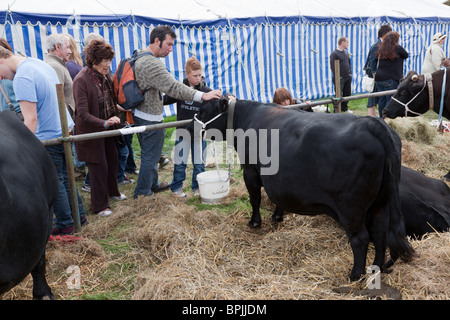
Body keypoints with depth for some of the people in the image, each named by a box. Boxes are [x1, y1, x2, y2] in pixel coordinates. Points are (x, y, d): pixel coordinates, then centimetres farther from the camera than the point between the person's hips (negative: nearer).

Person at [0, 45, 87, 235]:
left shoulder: (22, 78, -21)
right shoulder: (41, 64, 8)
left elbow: (30, 120, -26)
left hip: (49, 137, -9)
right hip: (66, 130, 9)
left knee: (55, 183, 7)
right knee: (64, 178, 20)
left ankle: (65, 225, 22)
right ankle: (79, 215, 31)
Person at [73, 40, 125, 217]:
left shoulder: (105, 75, 0)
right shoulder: (81, 80, -24)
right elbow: (83, 113, -29)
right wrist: (104, 123, -40)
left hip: (107, 127, 7)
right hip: (92, 130, -7)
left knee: (112, 160, 19)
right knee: (99, 166, 1)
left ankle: (112, 191, 43)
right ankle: (99, 205, 17)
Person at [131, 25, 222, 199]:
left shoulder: (139, 57, 10)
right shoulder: (152, 63, -24)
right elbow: (172, 87, -34)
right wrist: (202, 95, -38)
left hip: (140, 114, 10)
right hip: (151, 118, -10)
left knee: (149, 154, 23)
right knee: (150, 157, 2)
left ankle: (153, 184, 38)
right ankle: (142, 194, 13)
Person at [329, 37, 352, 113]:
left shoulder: (346, 52, 15)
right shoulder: (334, 54, -10)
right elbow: (333, 67, -14)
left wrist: (350, 73, 11)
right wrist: (338, 76, -16)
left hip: (348, 77, 8)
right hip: (339, 78, -8)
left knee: (347, 94, 12)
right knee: (339, 95, -8)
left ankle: (344, 108, 27)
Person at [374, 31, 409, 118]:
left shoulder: (381, 48, 7)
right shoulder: (397, 48, -5)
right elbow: (406, 55, 9)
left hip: (379, 78, 6)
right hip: (390, 79, -5)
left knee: (382, 100, 10)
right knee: (390, 100, -2)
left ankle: (381, 118, 16)